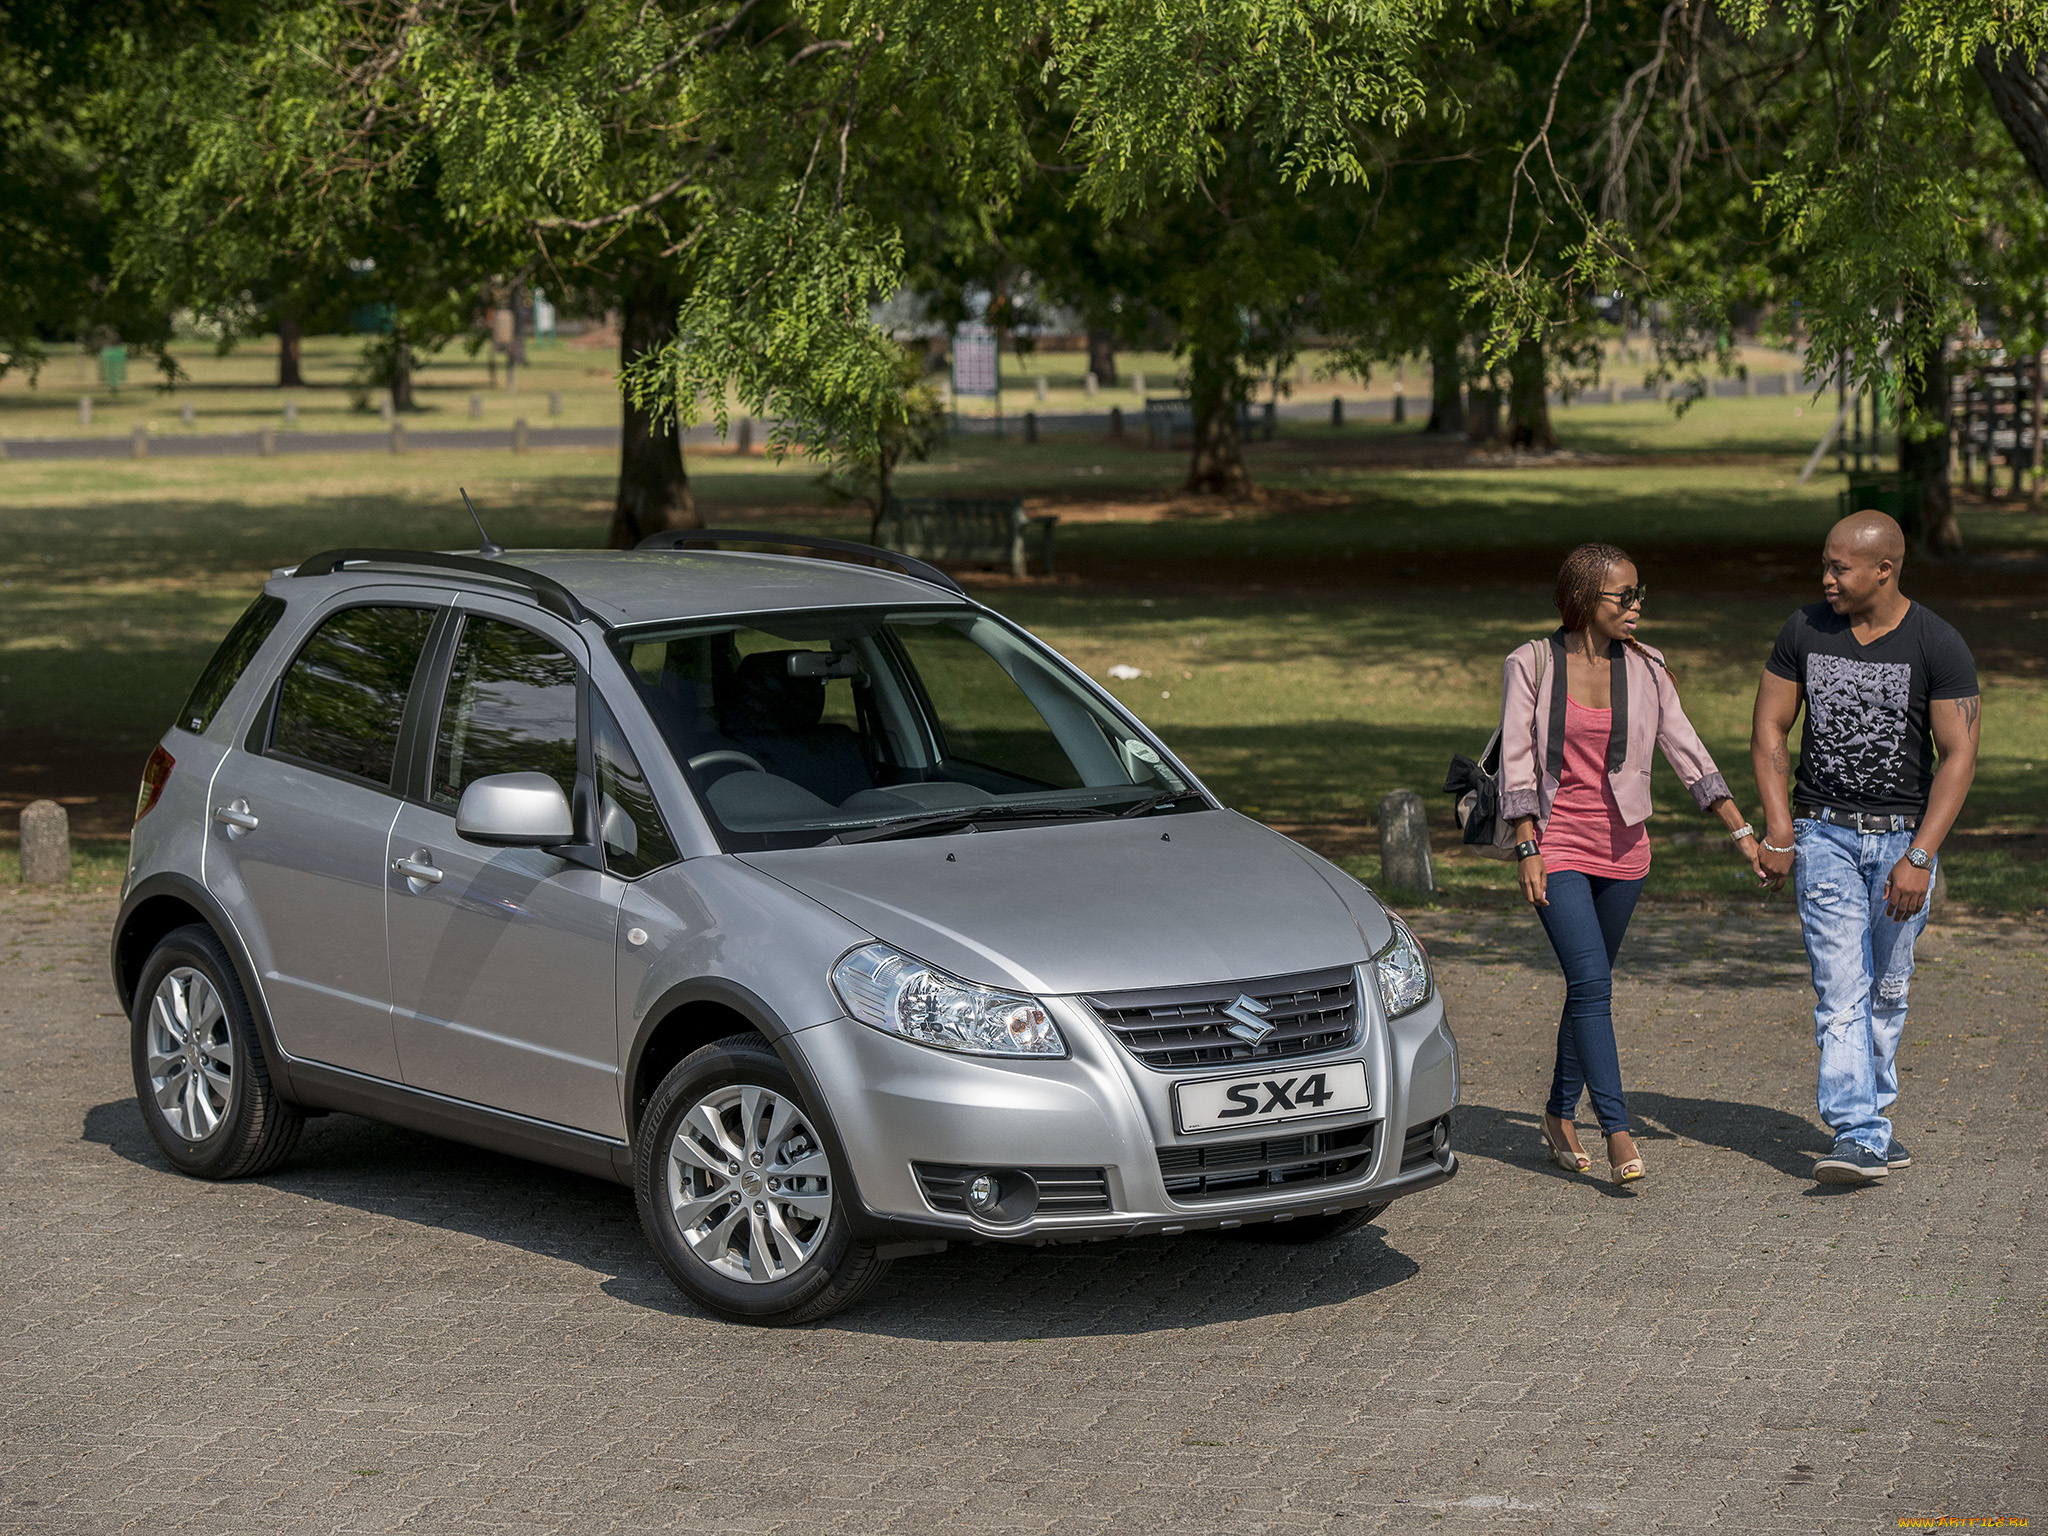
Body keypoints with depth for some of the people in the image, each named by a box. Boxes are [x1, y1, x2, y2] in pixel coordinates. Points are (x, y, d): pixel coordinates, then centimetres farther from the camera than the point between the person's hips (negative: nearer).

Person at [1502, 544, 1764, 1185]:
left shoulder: (1644, 669, 3)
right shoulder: (1531, 665, -5)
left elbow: (1688, 753, 6)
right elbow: (1516, 761, -5)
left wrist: (1742, 832, 3)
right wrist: (1527, 849, -11)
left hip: (1623, 849, 4)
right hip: (1558, 846, -4)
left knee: (1590, 985, 11)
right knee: (1591, 981, -16)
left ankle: (1560, 1115, 27)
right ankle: (1618, 1133, -18)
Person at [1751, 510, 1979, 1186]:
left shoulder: (1939, 647, -11)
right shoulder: (1805, 629, -3)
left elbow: (1959, 757, -12)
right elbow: (1769, 731, 4)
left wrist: (1919, 858, -18)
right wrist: (1777, 831, -5)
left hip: (1903, 834, -1)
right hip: (1824, 832, 1)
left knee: (1886, 992, 10)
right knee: (1841, 991, -10)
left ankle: (1868, 1114, 28)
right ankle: (1860, 1137, -16)